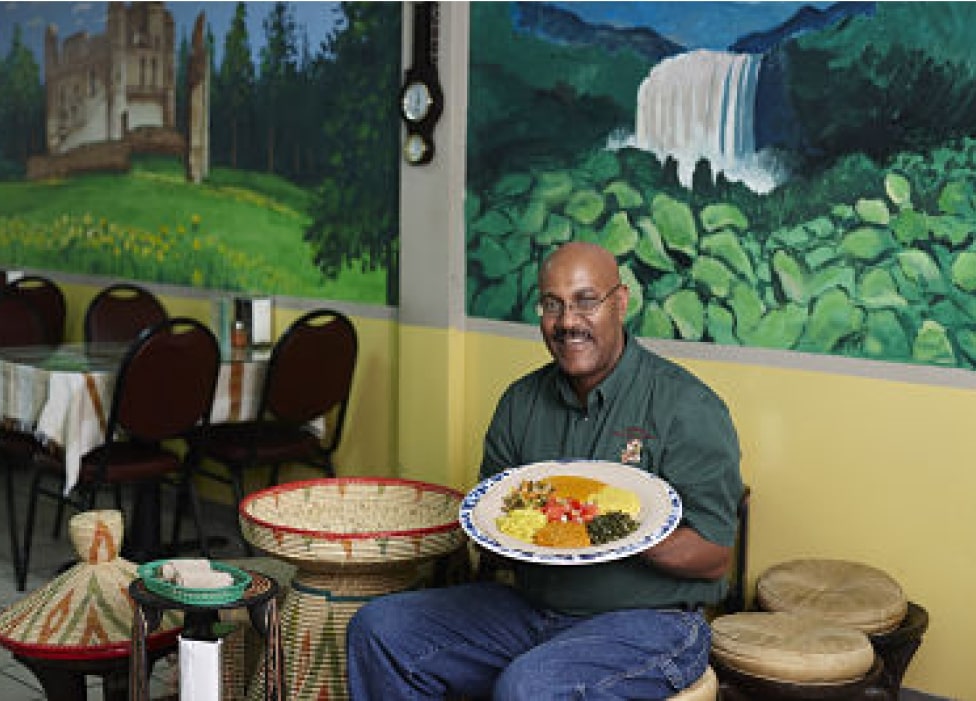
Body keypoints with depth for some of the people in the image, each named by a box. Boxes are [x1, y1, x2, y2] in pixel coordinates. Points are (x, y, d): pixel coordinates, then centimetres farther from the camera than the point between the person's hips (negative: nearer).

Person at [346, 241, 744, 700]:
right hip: (530, 607, 6)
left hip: (648, 621, -6)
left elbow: (715, 557, -12)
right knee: (378, 628, -6)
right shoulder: (521, 402, 9)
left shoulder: (688, 407, -9)